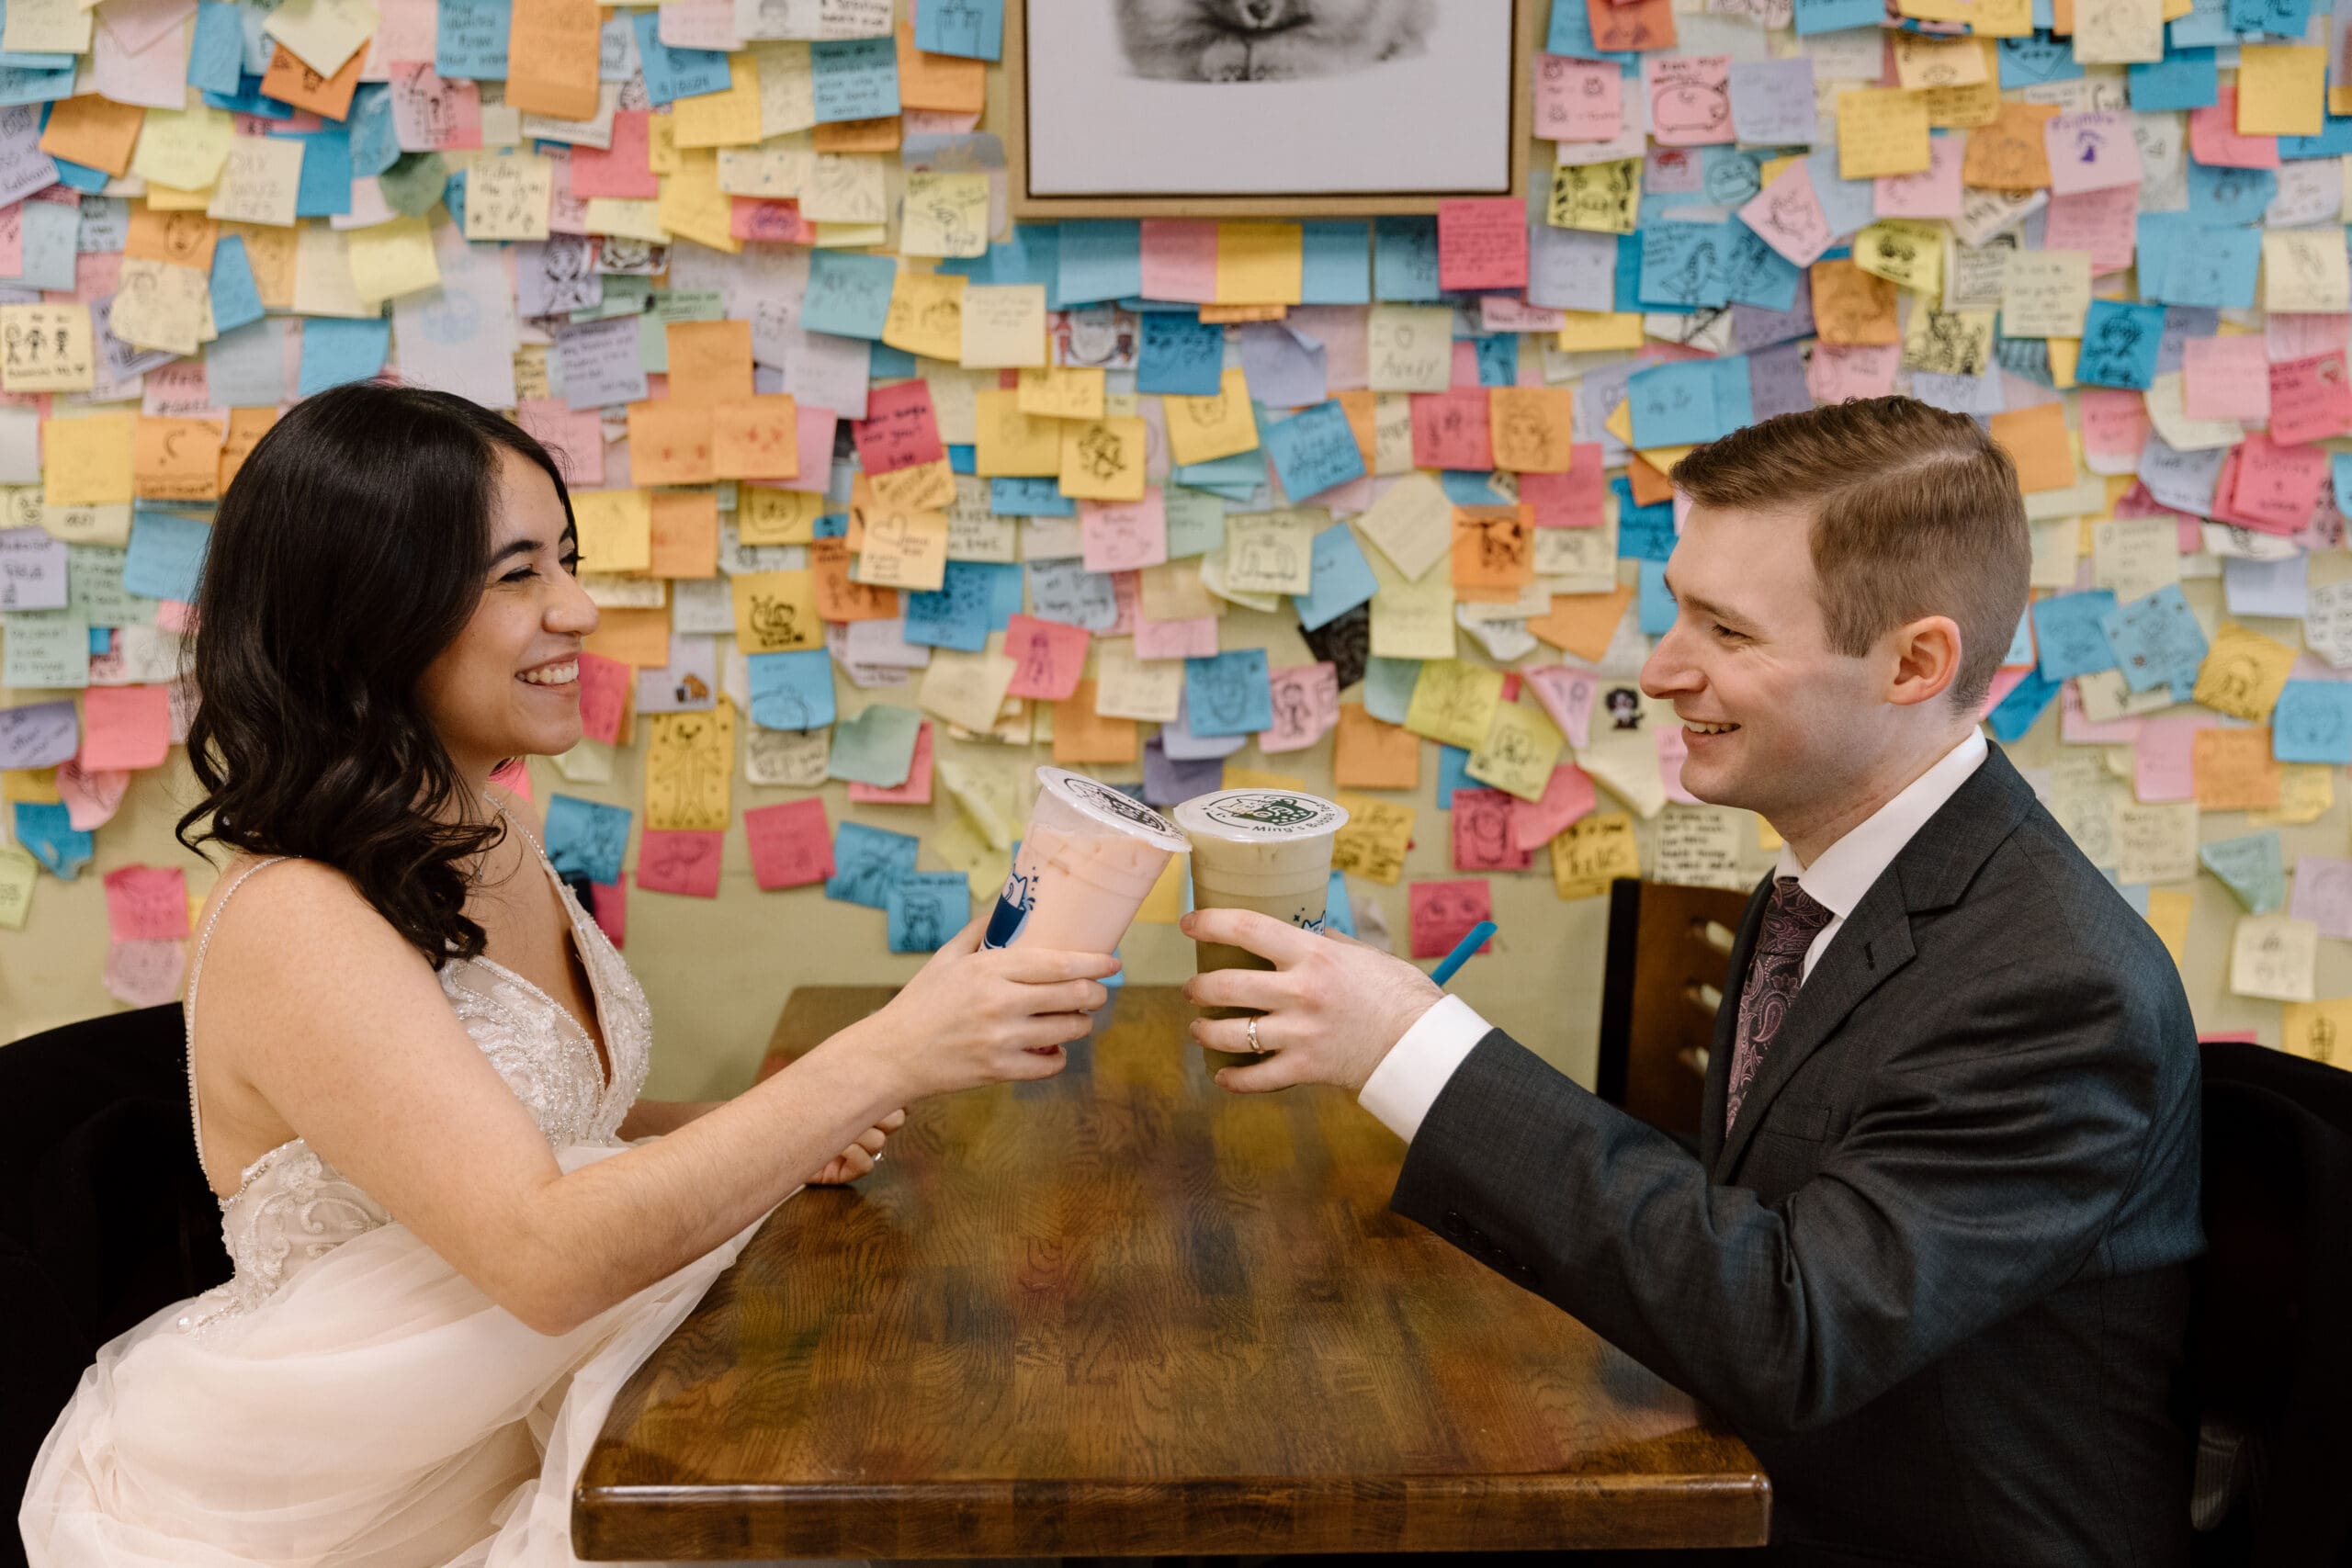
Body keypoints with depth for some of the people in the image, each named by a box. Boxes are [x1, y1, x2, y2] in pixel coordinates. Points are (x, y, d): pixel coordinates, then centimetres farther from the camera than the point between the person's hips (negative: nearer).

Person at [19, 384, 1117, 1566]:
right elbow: (547, 1256, -33)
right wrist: (882, 1062, -37)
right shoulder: (294, 925, -24)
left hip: (489, 1430, 7)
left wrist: (766, 1133, -5)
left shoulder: (489, 834, 1)